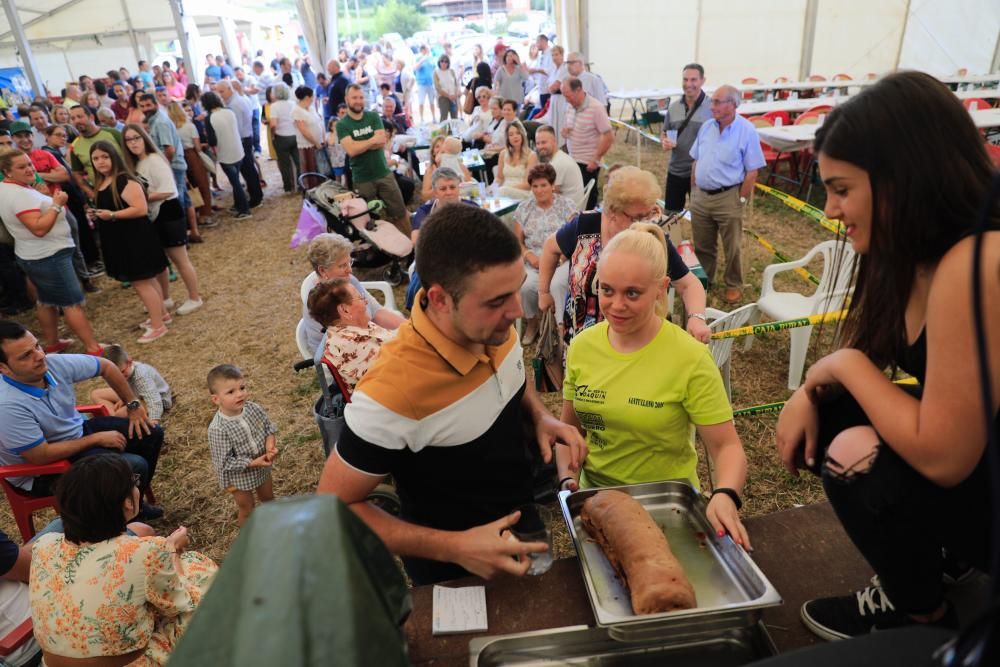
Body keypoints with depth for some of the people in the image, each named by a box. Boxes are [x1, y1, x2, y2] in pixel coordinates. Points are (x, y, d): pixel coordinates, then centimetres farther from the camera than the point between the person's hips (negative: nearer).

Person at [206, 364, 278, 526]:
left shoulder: (253, 408, -17)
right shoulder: (218, 429, -32)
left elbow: (269, 426, -2)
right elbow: (224, 462, -25)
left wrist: (270, 442, -22)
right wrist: (252, 463, -28)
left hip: (262, 467, 5)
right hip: (239, 476, -5)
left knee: (268, 498, 29)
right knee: (246, 510, 19)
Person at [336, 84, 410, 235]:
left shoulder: (373, 117, 4)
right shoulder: (342, 124, -3)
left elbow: (382, 141, -8)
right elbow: (351, 150, -17)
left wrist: (359, 145, -14)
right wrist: (373, 140, -11)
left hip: (384, 173, 2)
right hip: (361, 179, -2)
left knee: (400, 213, 4)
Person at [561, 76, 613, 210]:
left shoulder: (596, 108, -14)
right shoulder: (570, 107, 6)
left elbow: (609, 137, -16)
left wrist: (595, 160, -16)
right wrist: (564, 131, -5)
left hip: (588, 164, -6)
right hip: (572, 160, 6)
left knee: (586, 202, 0)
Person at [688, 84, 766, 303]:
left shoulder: (746, 131, -12)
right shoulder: (707, 126, 5)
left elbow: (752, 172, -10)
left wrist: (741, 200, -11)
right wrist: (693, 190, 10)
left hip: (727, 198, -5)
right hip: (701, 196, 5)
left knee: (732, 248, 8)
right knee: (702, 245, 16)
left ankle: (734, 285, 24)